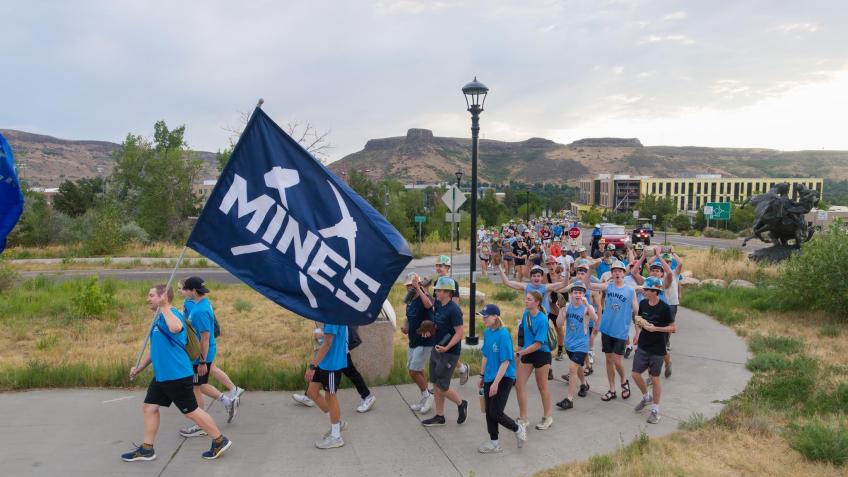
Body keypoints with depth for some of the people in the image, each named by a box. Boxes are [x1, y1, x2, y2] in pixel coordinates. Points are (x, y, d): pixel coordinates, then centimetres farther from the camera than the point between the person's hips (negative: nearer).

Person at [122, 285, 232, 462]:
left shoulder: (172, 313, -17)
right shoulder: (159, 319, 14)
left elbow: (175, 328, -43)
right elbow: (156, 348, 24)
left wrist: (164, 307, -33)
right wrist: (139, 367, 23)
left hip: (177, 376, -9)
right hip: (161, 376, 9)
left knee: (191, 411, -1)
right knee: (149, 407, 12)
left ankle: (220, 441, 12)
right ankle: (146, 449, 26)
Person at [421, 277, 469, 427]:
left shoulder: (453, 310, -20)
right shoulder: (438, 305, 6)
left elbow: (460, 332, -22)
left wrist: (447, 348, -29)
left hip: (449, 353, -9)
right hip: (436, 349, 9)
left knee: (442, 387, -4)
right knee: (436, 384, 12)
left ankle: (461, 404, 22)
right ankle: (439, 417, 23)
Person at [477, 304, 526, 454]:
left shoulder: (503, 334, -20)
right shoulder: (487, 333, 3)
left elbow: (505, 362, -21)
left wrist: (496, 383, -21)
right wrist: (482, 376, 17)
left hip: (503, 379, -8)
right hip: (490, 378, 8)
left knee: (496, 414, -5)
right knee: (489, 412, 12)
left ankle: (518, 429, 21)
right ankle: (494, 443, 26)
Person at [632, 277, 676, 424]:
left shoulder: (664, 308, -15)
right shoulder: (643, 304, -1)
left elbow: (673, 328, -11)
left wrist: (655, 328, -21)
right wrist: (640, 322, -6)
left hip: (657, 349, -5)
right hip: (643, 346, 5)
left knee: (655, 378, 4)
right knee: (636, 374, 6)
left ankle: (655, 410, 19)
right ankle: (646, 397, 33)